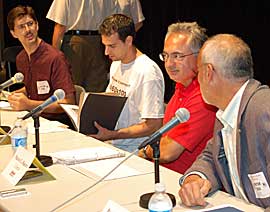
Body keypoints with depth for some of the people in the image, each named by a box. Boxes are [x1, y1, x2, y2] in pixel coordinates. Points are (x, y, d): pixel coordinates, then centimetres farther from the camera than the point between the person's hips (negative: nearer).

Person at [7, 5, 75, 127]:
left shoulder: (55, 58, -16)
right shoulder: (20, 59, 10)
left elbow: (69, 103, -19)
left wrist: (29, 104, -22)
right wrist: (14, 95, 9)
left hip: (57, 122, -7)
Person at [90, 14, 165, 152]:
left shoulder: (148, 73, -19)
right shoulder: (116, 63, 11)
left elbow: (154, 125, -20)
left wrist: (112, 135, -23)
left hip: (133, 151, -9)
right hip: (111, 143, 9)